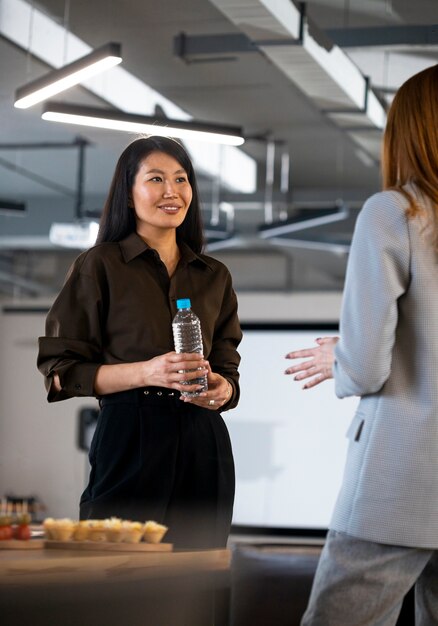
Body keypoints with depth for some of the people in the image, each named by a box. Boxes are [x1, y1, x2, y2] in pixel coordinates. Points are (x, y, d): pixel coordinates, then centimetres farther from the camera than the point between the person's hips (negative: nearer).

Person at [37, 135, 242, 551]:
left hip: (200, 443, 4)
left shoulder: (214, 275, 16)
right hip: (129, 440, -4)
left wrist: (222, 390, -5)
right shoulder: (99, 266, 1)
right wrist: (146, 372, -17)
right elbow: (60, 373, -4)